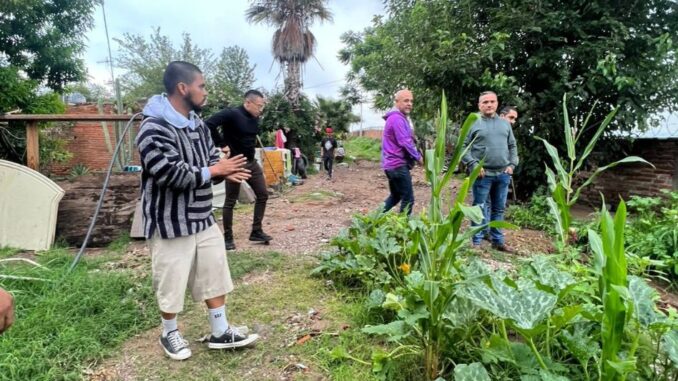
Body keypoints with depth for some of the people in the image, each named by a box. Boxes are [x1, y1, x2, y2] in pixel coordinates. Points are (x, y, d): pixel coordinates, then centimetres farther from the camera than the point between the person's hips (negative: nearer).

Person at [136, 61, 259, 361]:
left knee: (215, 276, 14)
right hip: (171, 223, -8)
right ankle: (170, 334, 35)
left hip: (203, 218, 8)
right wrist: (214, 171, -18)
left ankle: (220, 333, 30)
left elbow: (212, 157, 15)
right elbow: (171, 175, -28)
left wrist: (224, 170, -9)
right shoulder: (154, 129, -21)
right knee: (171, 282, 10)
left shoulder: (197, 124, 7)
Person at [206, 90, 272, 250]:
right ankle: (228, 237, 14)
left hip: (252, 162, 8)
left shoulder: (255, 118, 7)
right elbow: (209, 124, -26)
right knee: (230, 201, 2)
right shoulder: (231, 114, -17)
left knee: (263, 195, 7)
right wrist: (222, 144, -20)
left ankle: (256, 231, 17)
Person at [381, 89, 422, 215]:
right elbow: (404, 143, -21)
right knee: (408, 199, -4)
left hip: (393, 164, 11)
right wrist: (418, 157, -10)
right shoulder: (397, 118, -16)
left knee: (395, 196, 21)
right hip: (398, 165, -11)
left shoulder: (396, 118, 18)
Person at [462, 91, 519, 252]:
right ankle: (476, 241, 9)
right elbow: (463, 147, -5)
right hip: (483, 174, -4)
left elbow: (512, 146, 17)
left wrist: (512, 164, 3)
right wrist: (474, 165, -14)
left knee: (499, 209, 12)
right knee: (479, 209, 1)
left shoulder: (505, 124, 13)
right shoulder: (473, 124, -1)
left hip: (503, 174, 4)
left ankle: (497, 240, 23)